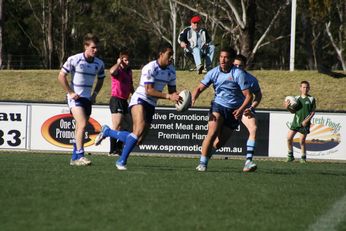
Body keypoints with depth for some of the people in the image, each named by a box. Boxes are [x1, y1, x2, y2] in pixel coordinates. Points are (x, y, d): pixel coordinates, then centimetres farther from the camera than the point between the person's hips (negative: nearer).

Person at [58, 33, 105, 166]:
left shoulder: (99, 64, 2)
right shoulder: (74, 60, -12)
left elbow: (100, 80, 19)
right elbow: (61, 77, -7)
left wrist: (95, 94, 6)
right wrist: (70, 93, -10)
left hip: (88, 99, 5)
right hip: (75, 97, -5)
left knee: (80, 128, 8)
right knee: (82, 125, -20)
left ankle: (75, 157, 16)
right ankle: (79, 156, -21)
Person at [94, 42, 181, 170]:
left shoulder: (171, 70, 7)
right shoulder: (150, 68, -17)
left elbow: (172, 91, 13)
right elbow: (149, 90, -23)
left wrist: (176, 97, -11)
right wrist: (168, 96, -29)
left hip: (151, 106, 7)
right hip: (139, 100, -7)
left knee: (138, 140, 0)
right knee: (140, 130, -30)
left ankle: (107, 131, 23)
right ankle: (122, 161, -19)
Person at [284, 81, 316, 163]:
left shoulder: (311, 99, 0)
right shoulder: (296, 98, 8)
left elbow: (313, 112, -1)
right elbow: (293, 111, 11)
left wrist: (307, 120, -12)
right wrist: (288, 108, -9)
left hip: (305, 123, -3)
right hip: (296, 121, 3)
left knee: (302, 141, -2)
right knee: (289, 138, -6)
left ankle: (303, 158, 13)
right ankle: (290, 155, 10)